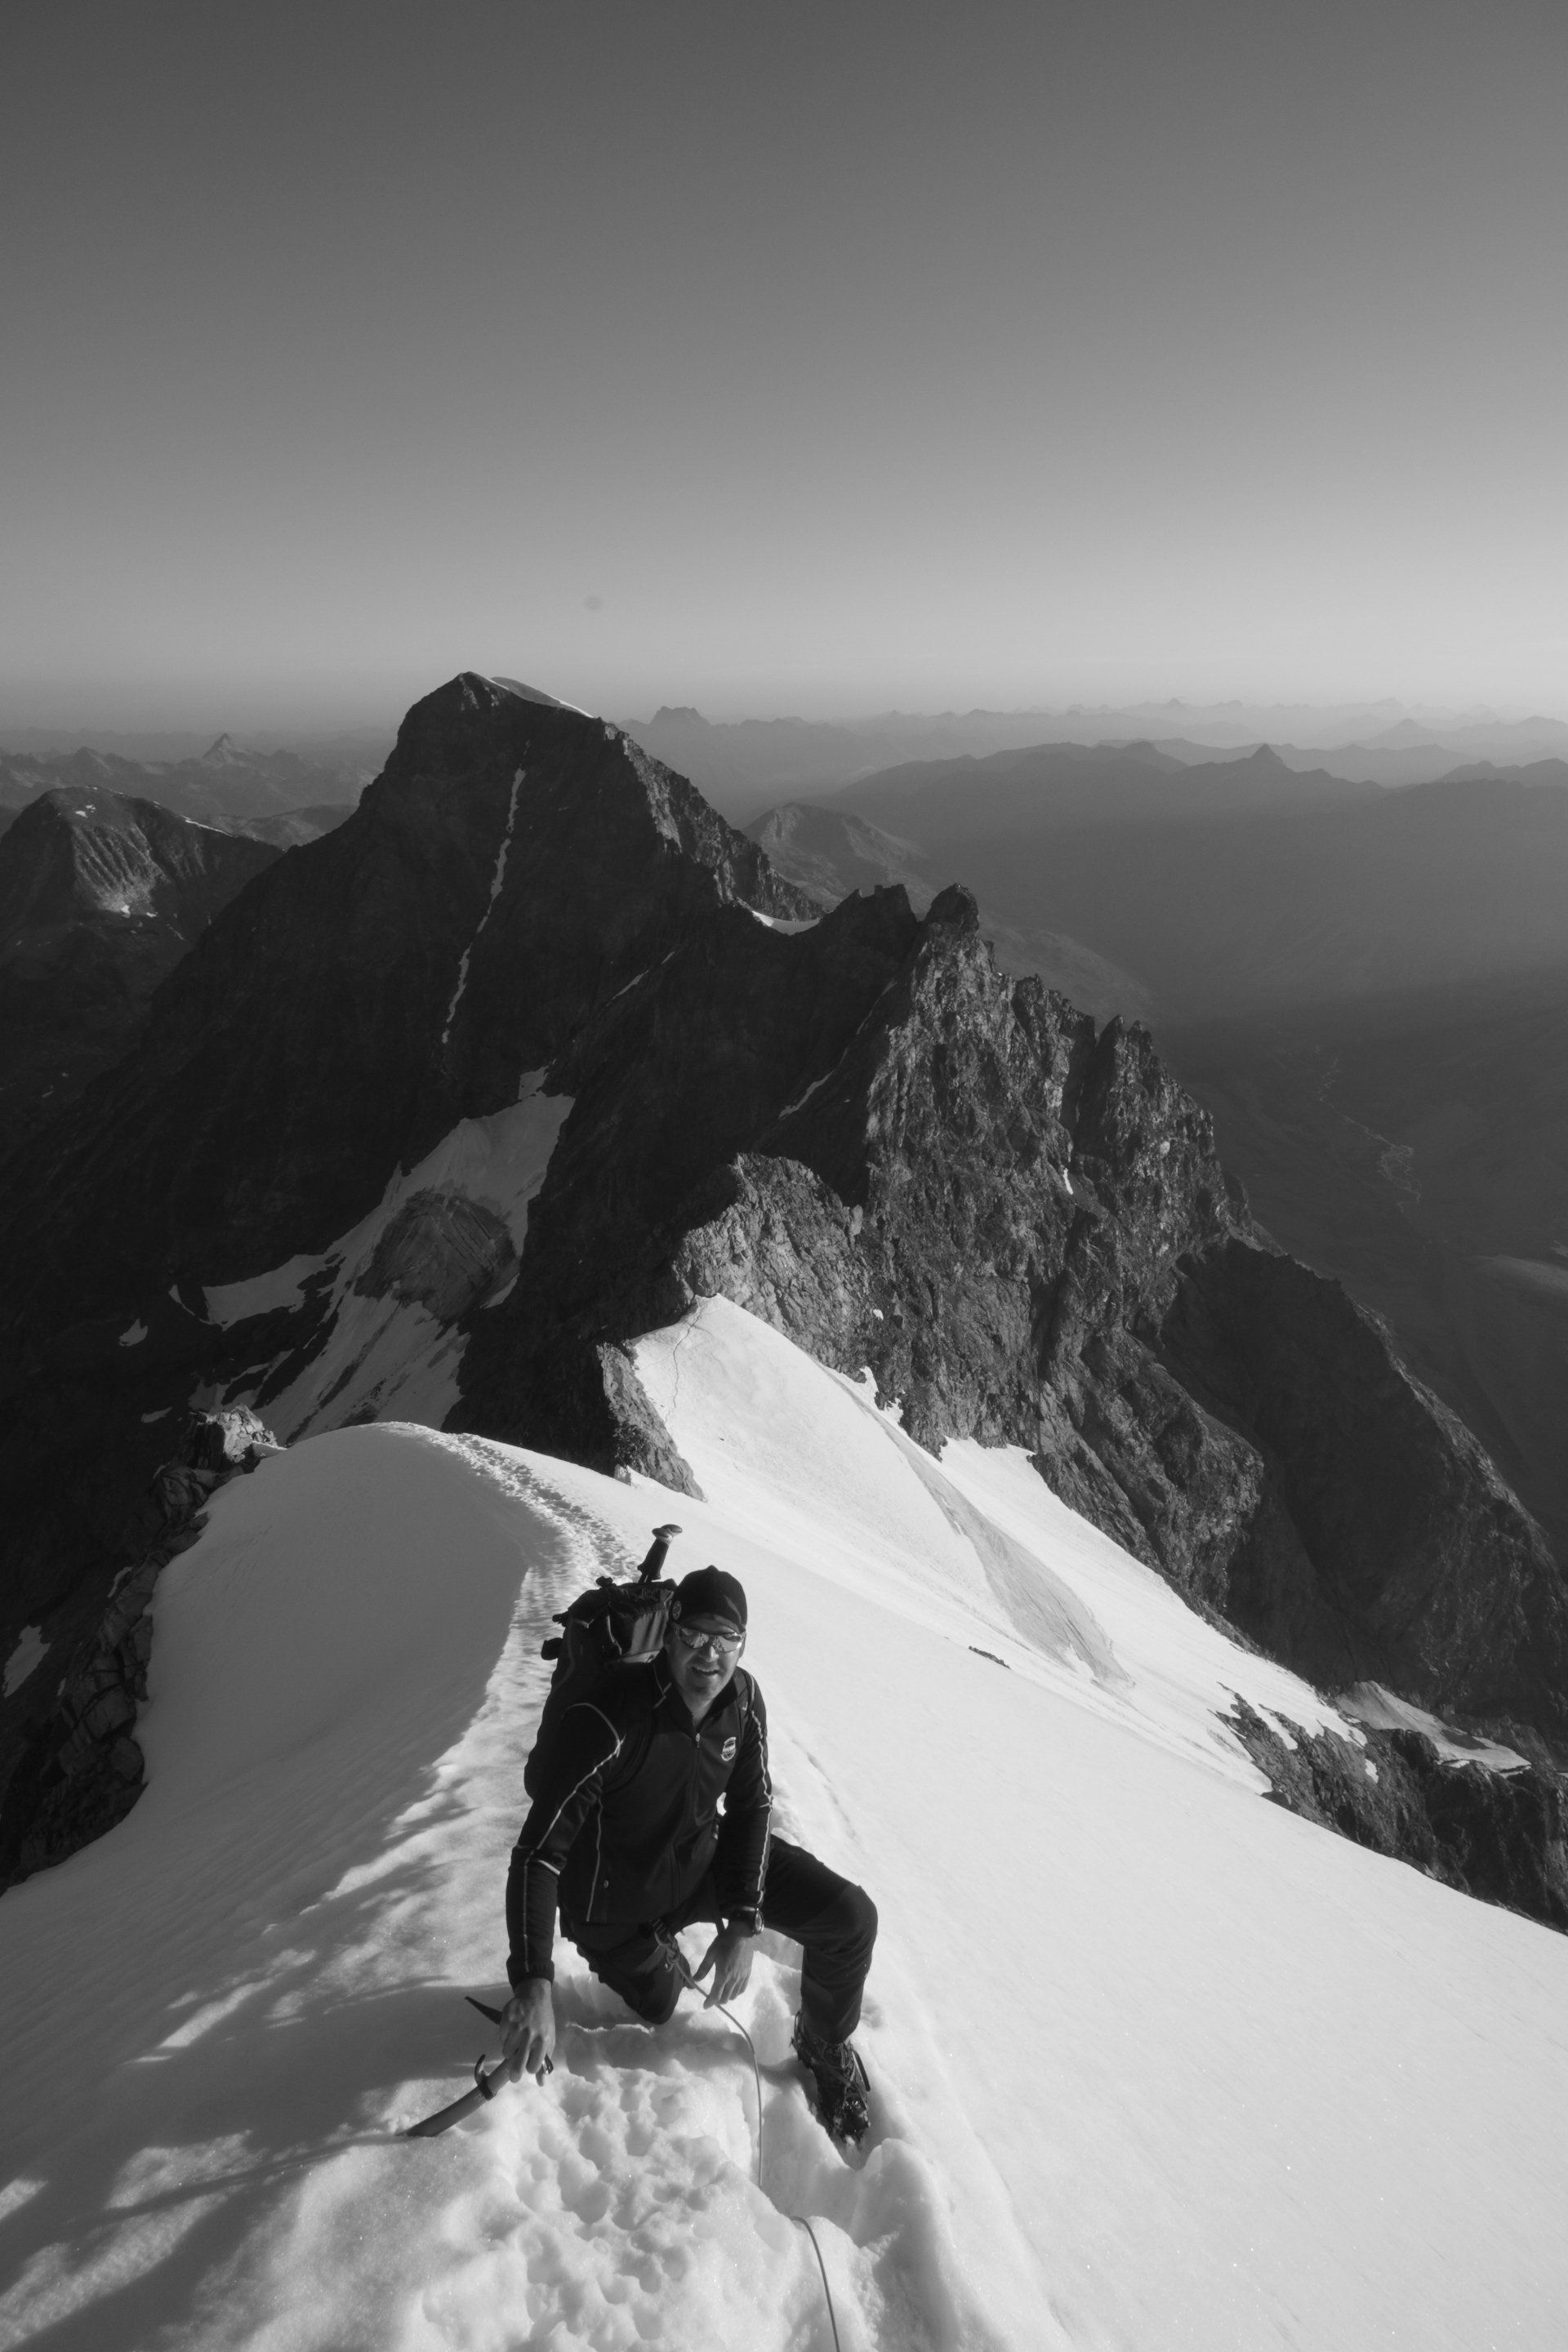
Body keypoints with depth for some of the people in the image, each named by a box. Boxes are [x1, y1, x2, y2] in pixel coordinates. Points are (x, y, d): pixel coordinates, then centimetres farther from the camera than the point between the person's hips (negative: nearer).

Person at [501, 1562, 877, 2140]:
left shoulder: (742, 1699, -19)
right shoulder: (610, 1722, -37)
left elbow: (751, 1805, -5)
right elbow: (537, 1853, -36)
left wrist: (744, 1923, -14)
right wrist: (533, 1983, -46)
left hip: (705, 1859, 4)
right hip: (618, 1904, -3)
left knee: (850, 1917, -8)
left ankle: (825, 2047, 21)